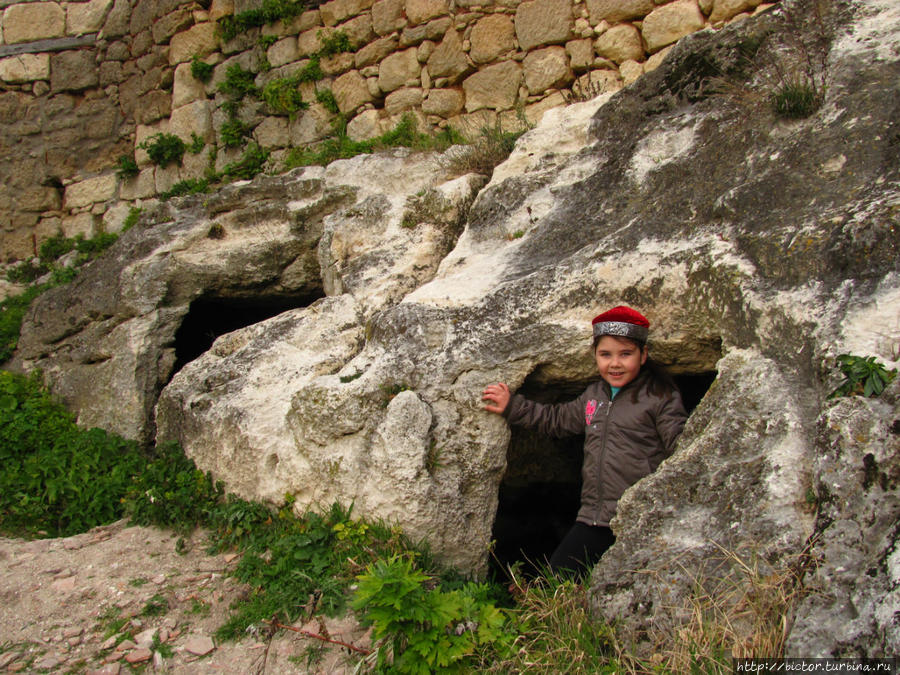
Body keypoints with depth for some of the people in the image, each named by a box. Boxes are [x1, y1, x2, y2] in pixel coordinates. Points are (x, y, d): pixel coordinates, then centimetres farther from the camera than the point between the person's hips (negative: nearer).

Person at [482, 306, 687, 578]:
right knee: (555, 578, 5)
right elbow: (557, 419, 28)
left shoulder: (661, 397, -4)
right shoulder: (594, 395, 16)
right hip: (594, 519, 6)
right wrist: (512, 406, 26)